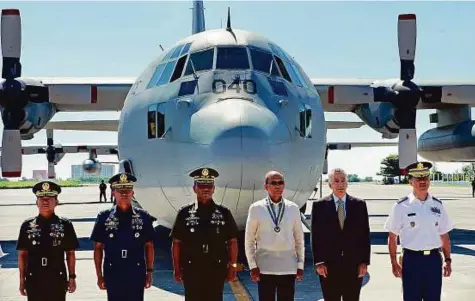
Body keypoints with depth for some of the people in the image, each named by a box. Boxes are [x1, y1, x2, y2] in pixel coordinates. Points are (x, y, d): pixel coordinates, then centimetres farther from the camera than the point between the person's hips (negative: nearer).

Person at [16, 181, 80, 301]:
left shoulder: (65, 225, 1)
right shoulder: (27, 226, 3)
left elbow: (70, 253, 3)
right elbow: (22, 254, 6)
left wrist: (72, 277, 0)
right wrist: (22, 279, 3)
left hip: (58, 279, -1)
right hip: (34, 280, 1)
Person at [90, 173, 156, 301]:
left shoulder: (143, 217, 1)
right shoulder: (104, 217, 0)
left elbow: (149, 246, 6)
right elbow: (98, 248, 3)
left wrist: (149, 272, 3)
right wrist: (99, 275, 1)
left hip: (137, 274, 0)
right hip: (113, 275, 0)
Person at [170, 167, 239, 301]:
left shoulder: (224, 213, 4)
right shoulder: (185, 213, 3)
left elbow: (232, 242, 5)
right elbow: (176, 243, 4)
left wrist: (233, 266, -1)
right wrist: (177, 268, 0)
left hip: (216, 270, 0)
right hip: (192, 270, 0)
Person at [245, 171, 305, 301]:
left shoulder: (293, 208, 5)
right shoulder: (256, 208, 1)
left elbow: (299, 239, 10)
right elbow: (249, 240, 4)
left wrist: (300, 264, 7)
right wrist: (252, 265, -1)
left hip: (288, 267, 1)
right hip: (264, 267, -1)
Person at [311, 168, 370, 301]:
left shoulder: (359, 205, 6)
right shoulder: (319, 206, 2)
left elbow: (365, 235, 5)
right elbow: (315, 236, 1)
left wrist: (364, 262, -1)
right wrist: (318, 262, -6)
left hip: (354, 265, 1)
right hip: (328, 266, -1)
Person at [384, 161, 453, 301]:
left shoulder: (437, 205, 5)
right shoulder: (401, 206, -5)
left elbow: (444, 236, 10)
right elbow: (392, 237, 0)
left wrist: (448, 260, 6)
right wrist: (394, 263, -3)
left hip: (434, 259, 3)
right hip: (412, 259, -3)